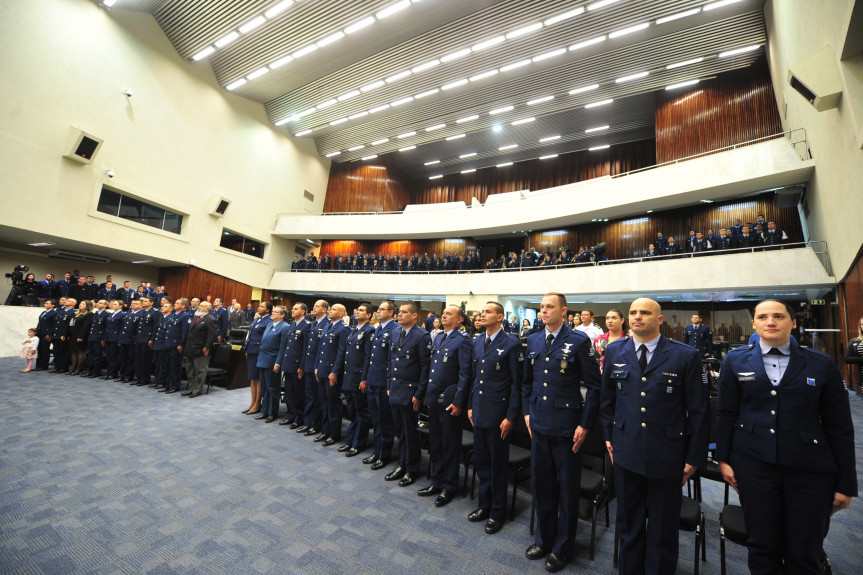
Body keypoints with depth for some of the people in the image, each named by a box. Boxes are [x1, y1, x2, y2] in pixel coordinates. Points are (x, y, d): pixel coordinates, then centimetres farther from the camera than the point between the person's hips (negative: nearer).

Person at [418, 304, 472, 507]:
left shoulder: (463, 340, -13)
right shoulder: (437, 337, 11)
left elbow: (465, 374, -16)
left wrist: (458, 402, -18)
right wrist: (428, 394, 13)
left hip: (449, 400, -7)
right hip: (434, 398, 8)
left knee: (450, 445, 9)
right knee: (434, 442, 18)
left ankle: (449, 487, 26)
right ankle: (436, 481, 35)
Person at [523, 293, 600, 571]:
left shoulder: (579, 341, -11)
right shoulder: (533, 341, 5)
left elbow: (594, 386, -9)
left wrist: (585, 424, -10)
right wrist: (527, 412, 8)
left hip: (566, 427, -5)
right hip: (539, 424, 5)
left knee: (567, 488, 13)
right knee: (542, 483, 18)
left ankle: (563, 547, 34)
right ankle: (544, 539, 39)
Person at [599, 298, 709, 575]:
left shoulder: (686, 356, -9)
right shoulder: (614, 351, 0)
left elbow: (699, 411, -4)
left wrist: (695, 457, -3)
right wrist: (608, 436, 9)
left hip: (667, 456, -2)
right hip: (626, 452, 3)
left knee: (663, 527, 16)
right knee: (628, 522, 19)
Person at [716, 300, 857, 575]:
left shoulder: (821, 364, 1)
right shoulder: (736, 361, 1)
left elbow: (840, 426, 3)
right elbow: (726, 414, 4)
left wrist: (846, 484, 1)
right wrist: (723, 459, 1)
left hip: (810, 469, 1)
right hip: (754, 465, 0)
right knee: (763, 547, 10)